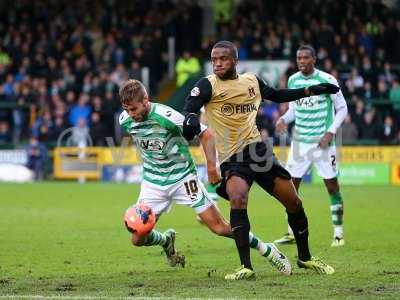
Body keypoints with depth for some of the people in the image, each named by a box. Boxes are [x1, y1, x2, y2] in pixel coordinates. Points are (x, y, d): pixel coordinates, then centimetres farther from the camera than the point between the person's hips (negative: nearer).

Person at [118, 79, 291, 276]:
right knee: (138, 239, -4)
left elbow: (205, 134, -14)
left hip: (182, 178, -4)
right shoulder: (125, 120, -8)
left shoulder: (166, 116, -24)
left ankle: (266, 250, 13)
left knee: (219, 227, -7)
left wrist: (211, 167, -17)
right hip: (152, 183, 4)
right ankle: (166, 241, 31)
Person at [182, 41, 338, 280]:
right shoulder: (208, 85, -6)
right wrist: (190, 119, -44)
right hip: (231, 159, -5)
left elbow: (277, 96, 26)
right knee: (238, 198, -31)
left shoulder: (252, 81, 9)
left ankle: (305, 258, 29)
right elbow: (188, 110, -21)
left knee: (293, 201, 6)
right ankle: (246, 267, -27)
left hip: (258, 149, 5)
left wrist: (312, 90, 24)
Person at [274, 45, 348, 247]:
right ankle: (291, 233, 11)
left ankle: (338, 233, 6)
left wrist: (331, 132, -12)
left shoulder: (327, 80, -9)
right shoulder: (292, 81, 5)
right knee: (291, 185, 1)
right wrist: (284, 119, -5)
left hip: (322, 141, -4)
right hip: (299, 140, 4)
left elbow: (342, 109, -2)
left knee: (332, 186, -3)